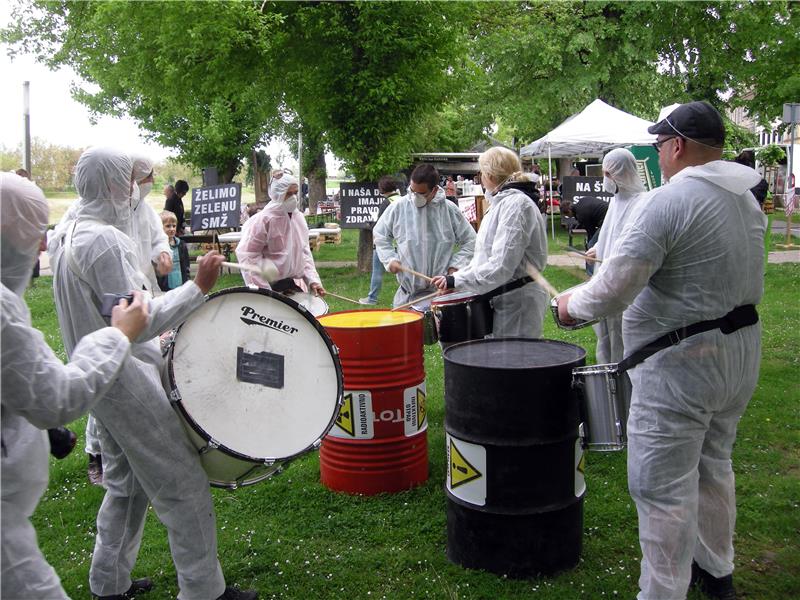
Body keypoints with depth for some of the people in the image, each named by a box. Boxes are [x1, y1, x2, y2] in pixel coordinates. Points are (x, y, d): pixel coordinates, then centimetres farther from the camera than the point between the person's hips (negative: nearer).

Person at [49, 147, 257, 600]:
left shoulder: (66, 237, 10)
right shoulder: (105, 240, -21)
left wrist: (154, 341, 18)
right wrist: (198, 287, -23)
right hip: (128, 379, -10)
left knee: (126, 482, 22)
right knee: (184, 486, -1)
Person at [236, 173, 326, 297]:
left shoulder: (299, 218, 6)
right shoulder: (264, 220, -14)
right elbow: (247, 254, -14)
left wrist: (313, 280, 0)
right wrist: (263, 289, -17)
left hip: (296, 285, 6)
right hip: (272, 287, -6)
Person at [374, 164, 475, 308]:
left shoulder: (449, 209, -3)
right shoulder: (398, 207, -1)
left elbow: (470, 241, 7)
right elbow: (380, 235, 12)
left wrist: (455, 266, -5)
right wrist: (390, 259, -2)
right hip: (407, 290, 1)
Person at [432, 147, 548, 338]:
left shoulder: (516, 204, -17)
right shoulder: (503, 202, 14)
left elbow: (501, 266, -24)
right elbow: (489, 255, 17)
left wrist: (457, 280, -20)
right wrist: (455, 281, 9)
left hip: (518, 301, -9)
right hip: (505, 297, 9)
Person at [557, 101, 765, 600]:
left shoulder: (667, 202, -20)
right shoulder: (748, 201, 7)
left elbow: (611, 292, -23)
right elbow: (752, 285, 16)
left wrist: (571, 304, -5)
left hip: (681, 363, -9)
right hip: (742, 350, 9)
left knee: (663, 489, 1)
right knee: (712, 468, 24)